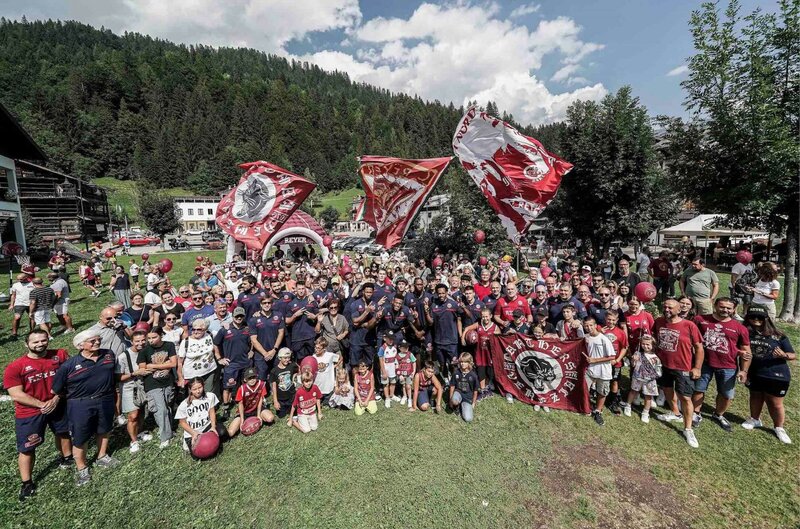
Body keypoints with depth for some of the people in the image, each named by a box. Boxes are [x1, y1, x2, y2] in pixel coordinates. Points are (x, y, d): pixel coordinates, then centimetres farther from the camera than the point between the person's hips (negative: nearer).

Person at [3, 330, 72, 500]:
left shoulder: (60, 355, -10)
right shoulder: (15, 367, -18)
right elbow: (16, 395, -17)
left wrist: (57, 398, -15)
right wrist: (42, 404, -20)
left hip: (59, 405, 3)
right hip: (29, 413, -3)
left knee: (63, 432, 23)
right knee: (26, 448, 6)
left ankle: (67, 458, 47)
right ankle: (27, 483, 23)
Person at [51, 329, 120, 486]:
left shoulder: (109, 355, -3)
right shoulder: (70, 364, -14)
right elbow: (56, 390, -4)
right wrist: (73, 396, 3)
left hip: (105, 401, 4)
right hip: (81, 405, -3)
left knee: (103, 431, 21)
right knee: (80, 438, 11)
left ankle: (102, 457, 44)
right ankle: (82, 468, 32)